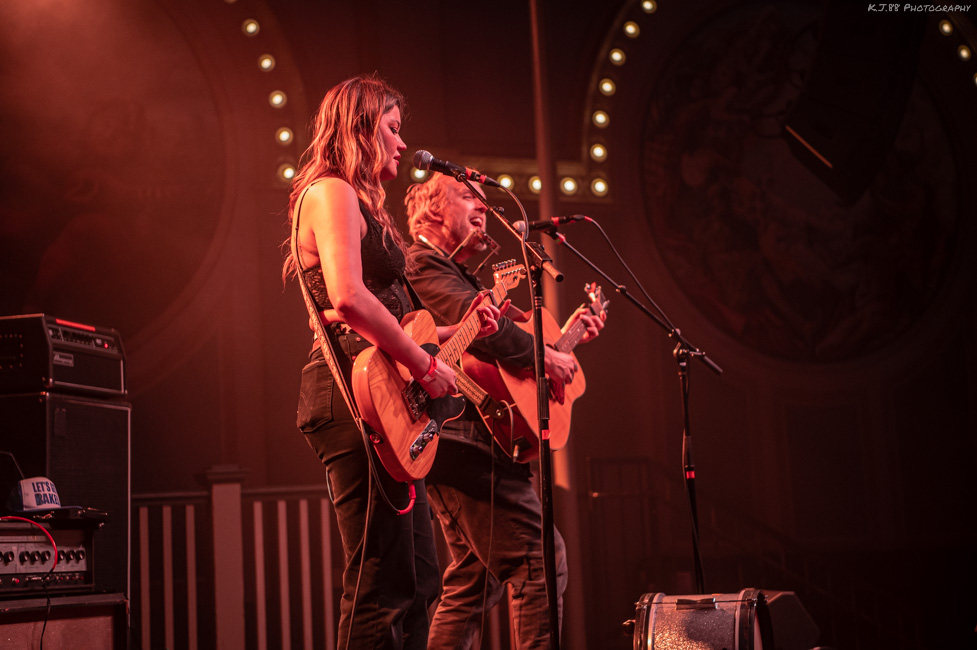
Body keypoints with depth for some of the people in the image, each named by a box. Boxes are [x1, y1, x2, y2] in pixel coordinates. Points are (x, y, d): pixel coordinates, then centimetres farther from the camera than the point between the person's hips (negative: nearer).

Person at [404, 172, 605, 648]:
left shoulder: (451, 272, 27)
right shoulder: (425, 264, -7)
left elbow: (490, 352, 25)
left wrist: (564, 336, 25)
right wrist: (546, 355, -14)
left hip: (460, 444, 11)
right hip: (467, 445, -11)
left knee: (475, 579, 15)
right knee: (542, 562, -12)